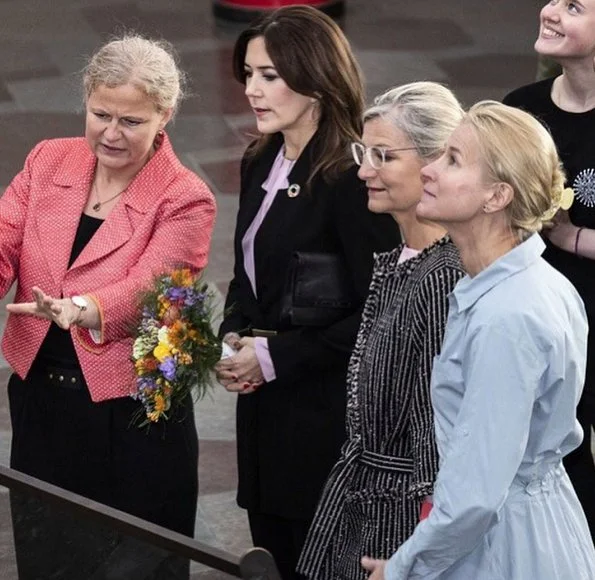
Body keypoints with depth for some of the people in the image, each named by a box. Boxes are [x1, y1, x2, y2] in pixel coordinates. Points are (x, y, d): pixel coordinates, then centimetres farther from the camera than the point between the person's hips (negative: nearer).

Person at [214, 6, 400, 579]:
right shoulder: (261, 164, 8)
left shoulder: (350, 178, -18)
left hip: (330, 417, -8)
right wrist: (232, 338, 0)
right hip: (264, 407, 8)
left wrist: (275, 356, -16)